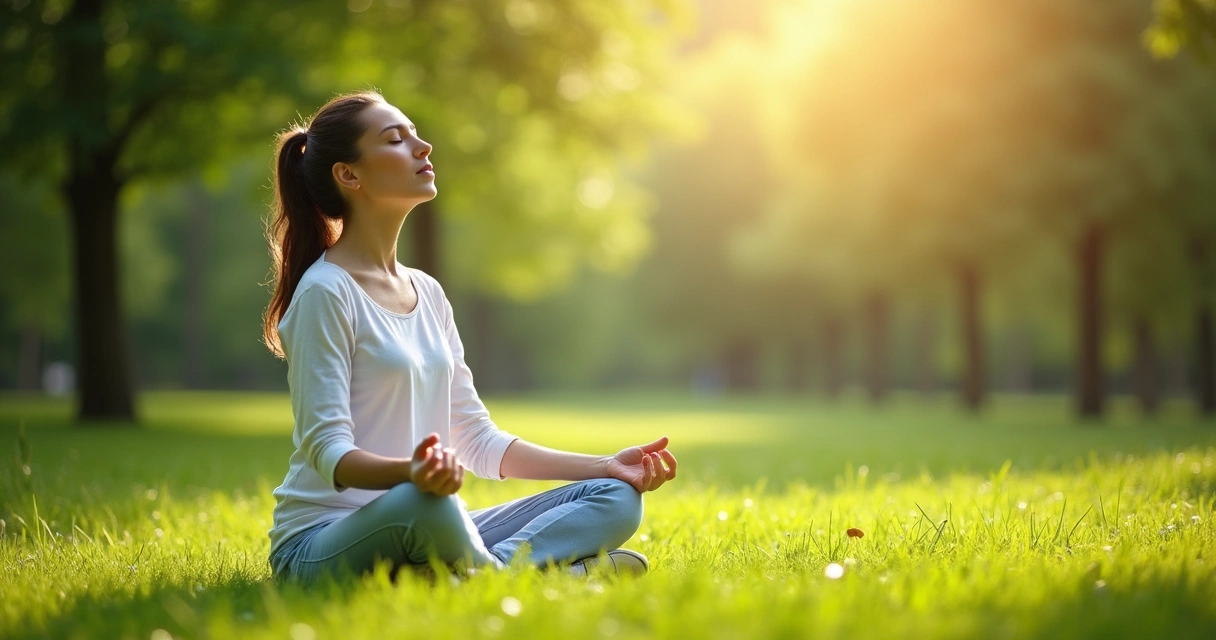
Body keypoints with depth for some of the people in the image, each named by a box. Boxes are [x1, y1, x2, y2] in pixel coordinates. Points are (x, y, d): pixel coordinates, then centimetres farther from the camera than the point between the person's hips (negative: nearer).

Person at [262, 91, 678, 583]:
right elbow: (328, 449, -18)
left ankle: (499, 563, -26)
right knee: (421, 503, -40)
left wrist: (608, 466, 8)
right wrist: (411, 473, -39)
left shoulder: (428, 293, 14)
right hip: (322, 545, -8)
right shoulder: (325, 293, -10)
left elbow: (477, 440, 15)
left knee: (616, 497, -3)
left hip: (428, 533, 8)